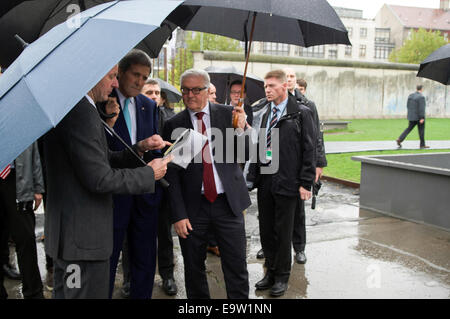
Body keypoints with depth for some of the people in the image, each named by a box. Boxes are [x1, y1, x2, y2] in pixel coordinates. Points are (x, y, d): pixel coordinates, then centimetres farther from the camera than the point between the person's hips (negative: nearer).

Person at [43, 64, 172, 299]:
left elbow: (100, 161, 15)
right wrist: (149, 173, -11)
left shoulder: (72, 108, 12)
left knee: (64, 292, 22)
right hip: (83, 235, -11)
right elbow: (99, 179, -23)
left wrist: (140, 148, 5)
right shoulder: (80, 112, -20)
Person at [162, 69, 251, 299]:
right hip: (193, 206, 1)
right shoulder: (173, 125, 0)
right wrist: (178, 214, -5)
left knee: (236, 267, 6)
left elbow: (245, 156, -2)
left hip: (228, 203, 0)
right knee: (194, 268, 13)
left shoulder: (227, 114, 1)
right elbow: (172, 174, 0)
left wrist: (240, 129, -21)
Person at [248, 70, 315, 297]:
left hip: (286, 181, -5)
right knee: (266, 229, 13)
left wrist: (305, 183, -12)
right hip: (264, 180, 6)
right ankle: (270, 271, 29)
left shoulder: (301, 113, -5)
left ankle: (282, 276, 22)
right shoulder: (266, 113, 13)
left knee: (283, 231, 5)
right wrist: (252, 176, 8)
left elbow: (309, 150, -7)